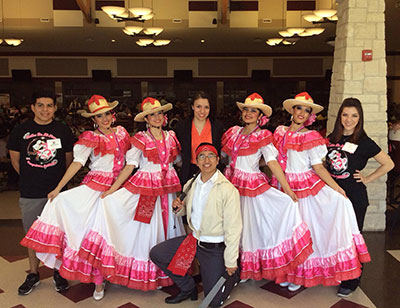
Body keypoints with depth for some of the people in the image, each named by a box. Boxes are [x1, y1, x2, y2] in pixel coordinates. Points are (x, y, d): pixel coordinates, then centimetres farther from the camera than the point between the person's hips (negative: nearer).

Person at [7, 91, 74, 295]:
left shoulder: (63, 130, -1)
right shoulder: (21, 130, 1)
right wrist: (31, 178, 10)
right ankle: (33, 275, 31)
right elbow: (15, 159, 10)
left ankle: (58, 273, 28)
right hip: (29, 194, 1)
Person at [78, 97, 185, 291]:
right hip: (145, 188, -3)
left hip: (168, 188, 4)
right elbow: (129, 166, -7)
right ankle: (146, 274, 13)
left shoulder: (171, 136, 7)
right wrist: (111, 190, -13)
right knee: (146, 228, 0)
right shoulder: (140, 139, -3)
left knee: (167, 226, 8)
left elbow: (177, 162, 16)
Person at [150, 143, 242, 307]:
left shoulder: (228, 189, -18)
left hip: (215, 247, -6)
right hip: (193, 240, 6)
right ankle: (188, 288, 17)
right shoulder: (191, 184, 1)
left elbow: (233, 227, -16)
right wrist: (179, 208, -7)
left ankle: (231, 274, 32)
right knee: (156, 253, -1)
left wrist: (231, 263, -13)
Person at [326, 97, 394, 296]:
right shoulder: (332, 138, 6)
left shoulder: (364, 142, -8)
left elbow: (388, 164, -4)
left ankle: (351, 282, 20)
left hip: (354, 197, -5)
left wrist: (367, 179, -6)